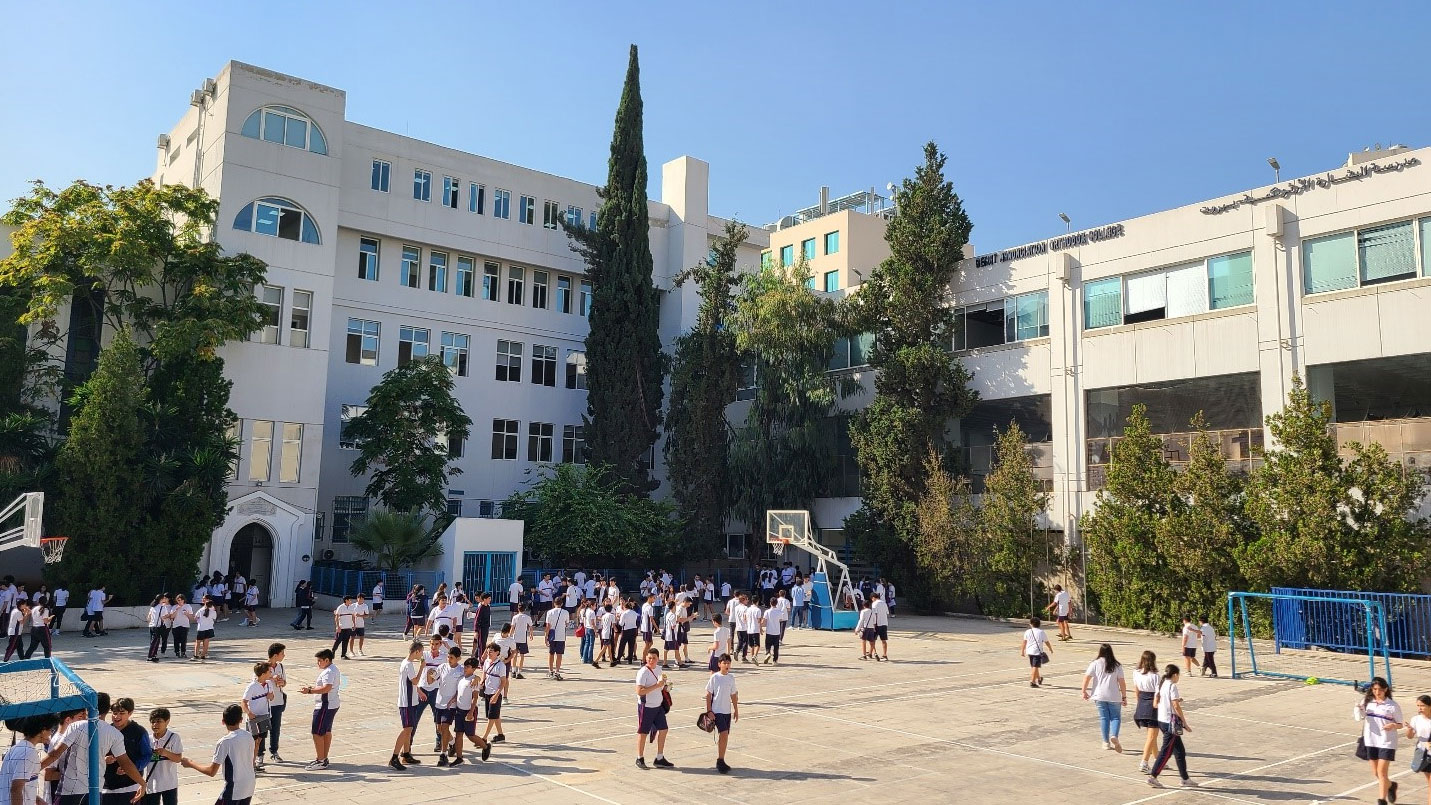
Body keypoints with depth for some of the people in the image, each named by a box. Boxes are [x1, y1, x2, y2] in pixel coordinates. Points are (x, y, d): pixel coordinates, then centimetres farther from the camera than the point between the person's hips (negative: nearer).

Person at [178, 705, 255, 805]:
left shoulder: (224, 742, -15)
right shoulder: (249, 736, 2)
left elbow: (212, 772, -12)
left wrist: (191, 764, 1)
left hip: (233, 790, -6)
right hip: (249, 788, 6)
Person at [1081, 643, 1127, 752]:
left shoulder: (1095, 664, 0)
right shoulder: (1117, 665, 2)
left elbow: (1087, 677, -6)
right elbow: (1122, 682, -1)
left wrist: (1084, 691, 2)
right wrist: (1124, 697, 6)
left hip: (1100, 695, 0)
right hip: (1114, 696, 0)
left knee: (1104, 718, 9)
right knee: (1116, 717, 9)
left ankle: (1106, 742, 11)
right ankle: (1114, 735, -15)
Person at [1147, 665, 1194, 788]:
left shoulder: (1160, 685, 10)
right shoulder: (1172, 686, -14)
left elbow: (1155, 704, 10)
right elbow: (1176, 706, -17)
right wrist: (1185, 723, -11)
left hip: (1161, 720, 8)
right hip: (1171, 721, -8)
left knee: (1180, 750, 16)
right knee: (1166, 751, -3)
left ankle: (1185, 778, 21)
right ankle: (1153, 776, -3)